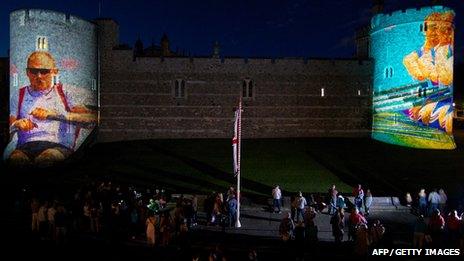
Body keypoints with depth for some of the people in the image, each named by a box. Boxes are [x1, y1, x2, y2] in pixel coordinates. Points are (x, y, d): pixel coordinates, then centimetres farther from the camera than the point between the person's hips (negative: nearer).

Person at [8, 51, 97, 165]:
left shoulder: (67, 92, 14)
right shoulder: (19, 96, 25)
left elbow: (91, 118, -3)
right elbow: (8, 130, 18)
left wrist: (54, 114, -13)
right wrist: (16, 125, -7)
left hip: (58, 146, -2)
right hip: (25, 146, 2)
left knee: (46, 158, -38)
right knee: (16, 158, -34)